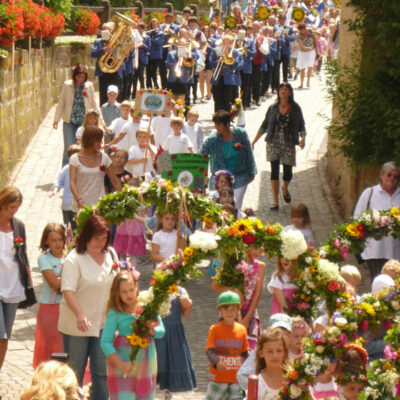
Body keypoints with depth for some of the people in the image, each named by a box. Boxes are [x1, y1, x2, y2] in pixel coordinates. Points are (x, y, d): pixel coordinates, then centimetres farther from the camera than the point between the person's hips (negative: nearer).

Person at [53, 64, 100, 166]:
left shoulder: (89, 86, 1)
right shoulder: (67, 85, -1)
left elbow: (94, 104, 7)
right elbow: (61, 104, 4)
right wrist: (56, 119, 1)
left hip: (84, 122, 1)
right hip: (69, 121, -1)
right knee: (69, 148, -5)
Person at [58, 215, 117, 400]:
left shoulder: (110, 254, 4)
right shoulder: (74, 259, -14)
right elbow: (68, 290, -21)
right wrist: (80, 315, -33)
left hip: (104, 322, 4)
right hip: (77, 324, -4)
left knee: (102, 369, 1)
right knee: (75, 369, 8)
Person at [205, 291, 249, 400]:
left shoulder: (242, 330, 4)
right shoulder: (214, 329, -6)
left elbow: (245, 353, 11)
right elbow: (209, 350, -13)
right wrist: (216, 362, -31)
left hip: (236, 377, 3)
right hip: (218, 376, -3)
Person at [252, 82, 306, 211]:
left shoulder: (295, 109, 3)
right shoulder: (272, 108, 7)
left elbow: (301, 126, 5)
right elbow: (264, 126, 13)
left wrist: (303, 138, -14)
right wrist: (253, 141, 10)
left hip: (289, 144, -1)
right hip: (273, 143, 1)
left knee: (288, 171, 2)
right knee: (274, 170, -7)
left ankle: (285, 189, 38)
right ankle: (275, 201, -2)